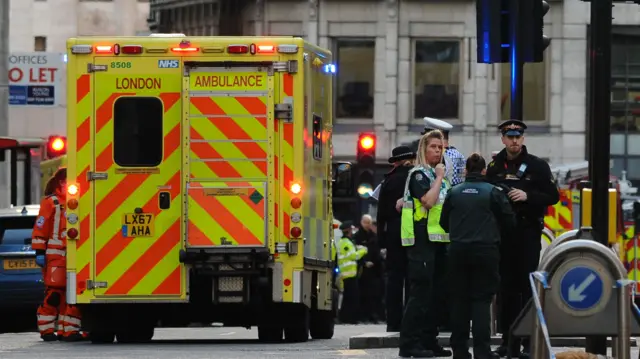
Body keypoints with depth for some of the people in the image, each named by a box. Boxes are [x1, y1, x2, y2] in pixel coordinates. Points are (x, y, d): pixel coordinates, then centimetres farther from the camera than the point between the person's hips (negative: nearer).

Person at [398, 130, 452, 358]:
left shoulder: (437, 174, 21)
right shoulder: (419, 174, -6)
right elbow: (428, 200, -22)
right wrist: (439, 177, -13)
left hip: (437, 239, 9)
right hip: (421, 238, -9)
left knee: (436, 291, 9)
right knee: (421, 291, -12)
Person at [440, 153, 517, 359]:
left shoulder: (454, 193, 3)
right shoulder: (493, 192, -4)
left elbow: (444, 223, 11)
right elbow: (509, 221, 1)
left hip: (458, 250, 2)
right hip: (486, 250, -2)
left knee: (459, 299, 9)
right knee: (481, 300, 0)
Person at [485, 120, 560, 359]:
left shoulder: (537, 166, 1)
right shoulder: (494, 167, 10)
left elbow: (553, 196, -2)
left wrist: (527, 196, -15)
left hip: (528, 233, -3)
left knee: (527, 286, -7)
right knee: (506, 286, 5)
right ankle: (508, 340, 11)